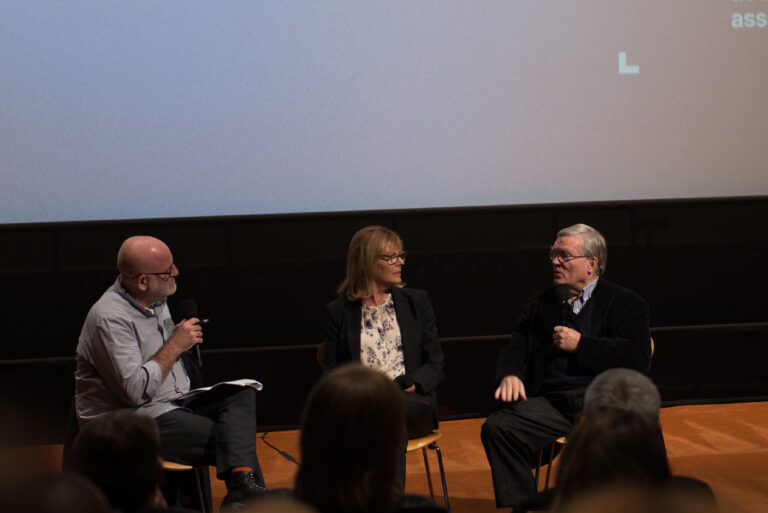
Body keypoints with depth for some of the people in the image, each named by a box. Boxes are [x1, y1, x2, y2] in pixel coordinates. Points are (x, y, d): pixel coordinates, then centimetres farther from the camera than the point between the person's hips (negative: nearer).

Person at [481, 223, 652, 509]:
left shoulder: (625, 303, 10)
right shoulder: (539, 305, 23)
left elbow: (638, 357, -4)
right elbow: (513, 352, 18)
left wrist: (580, 344, -6)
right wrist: (510, 375, -6)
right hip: (552, 403, 3)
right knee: (496, 428, -25)